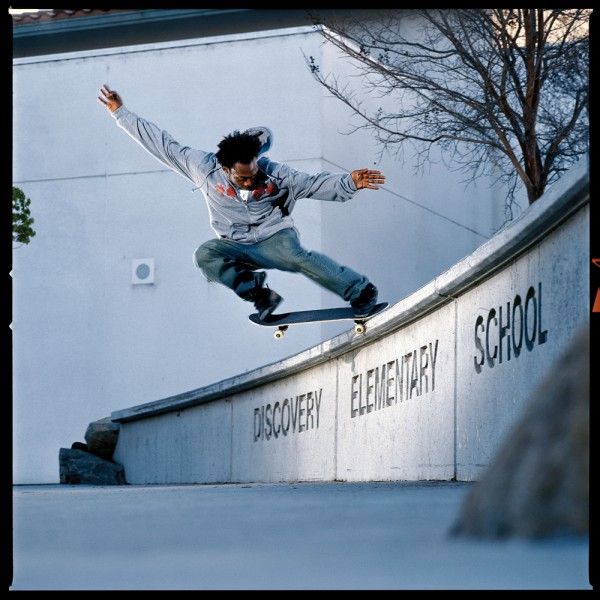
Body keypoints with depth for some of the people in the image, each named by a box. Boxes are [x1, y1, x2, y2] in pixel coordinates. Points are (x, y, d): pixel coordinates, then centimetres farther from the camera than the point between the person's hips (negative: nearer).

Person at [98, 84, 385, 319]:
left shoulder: (272, 172, -13)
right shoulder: (203, 167, -10)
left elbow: (314, 184, -11)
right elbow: (163, 145, -5)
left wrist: (350, 182, -27)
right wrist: (121, 114, -4)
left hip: (274, 238, -3)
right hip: (236, 246, 3)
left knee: (298, 258, -35)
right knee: (205, 254, -27)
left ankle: (361, 292, -26)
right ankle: (258, 292, -31)